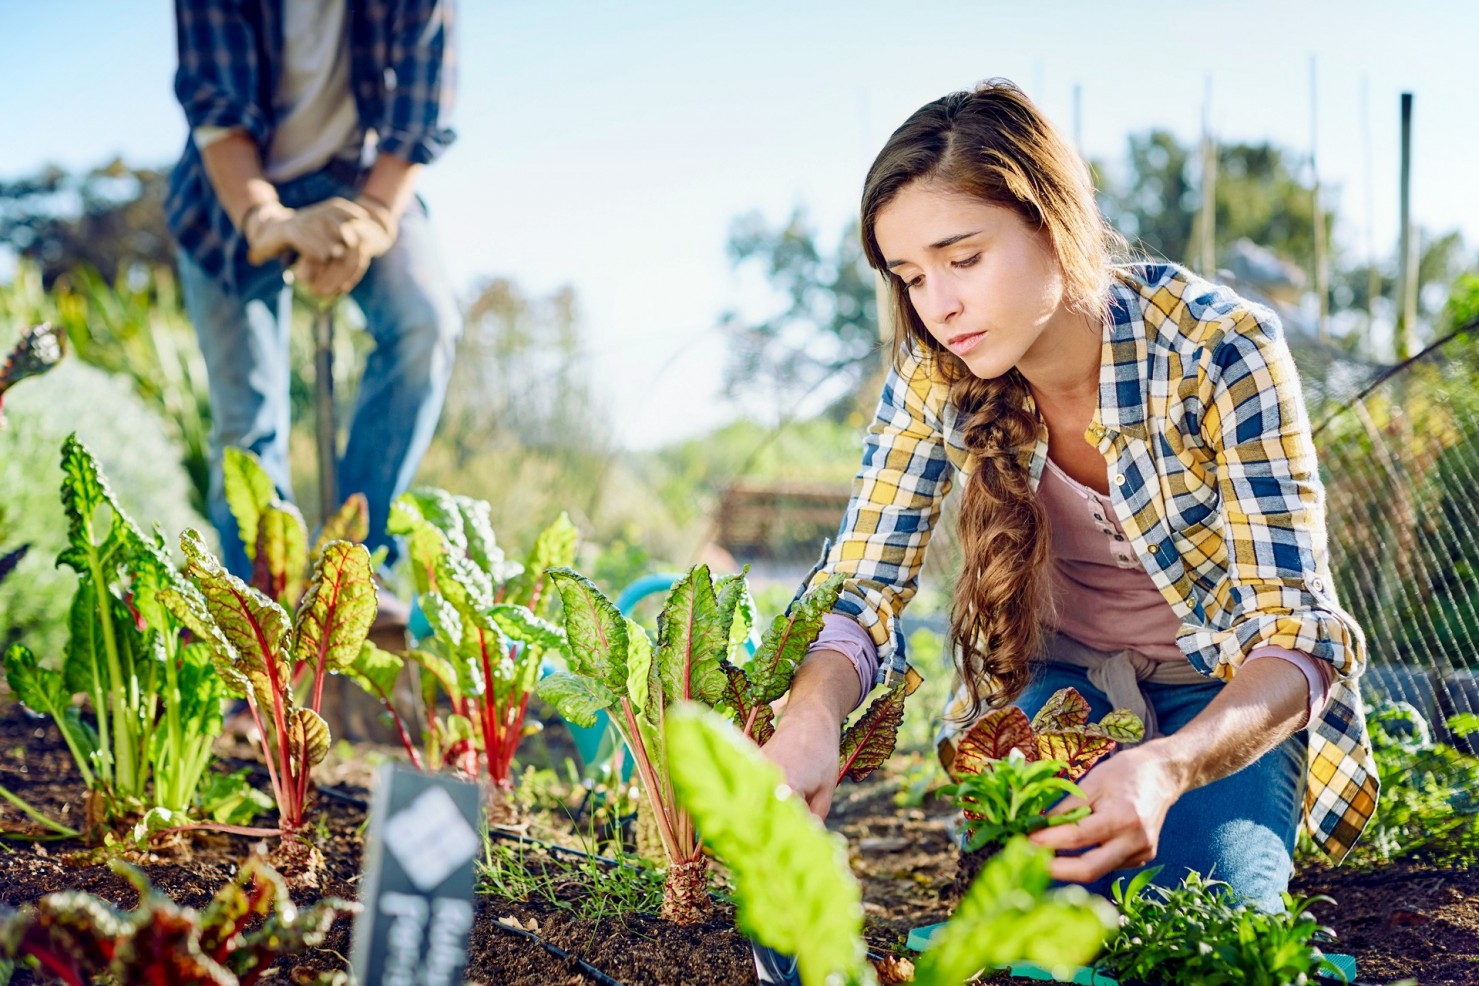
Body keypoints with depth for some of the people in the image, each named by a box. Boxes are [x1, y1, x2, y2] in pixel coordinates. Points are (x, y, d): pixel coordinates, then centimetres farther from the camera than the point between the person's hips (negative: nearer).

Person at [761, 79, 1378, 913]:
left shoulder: (1219, 348, -27)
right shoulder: (935, 374, -17)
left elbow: (1298, 634, -29)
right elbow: (863, 587, -18)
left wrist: (1168, 767, -50)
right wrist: (810, 719, -43)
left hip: (1231, 691, -2)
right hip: (1059, 678, 2)